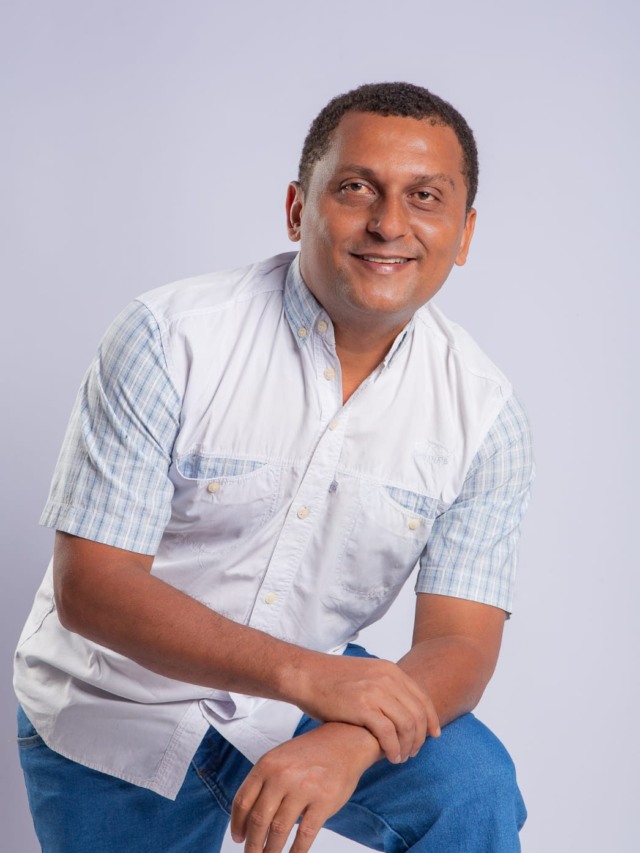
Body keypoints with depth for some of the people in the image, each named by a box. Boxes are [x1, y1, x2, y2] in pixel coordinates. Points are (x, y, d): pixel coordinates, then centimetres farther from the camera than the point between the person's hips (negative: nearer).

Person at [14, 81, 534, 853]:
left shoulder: (481, 412, -11)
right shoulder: (169, 337, -20)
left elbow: (459, 641, -13)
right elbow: (90, 585, -22)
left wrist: (347, 741, -35)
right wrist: (302, 673, -33)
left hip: (314, 692, 2)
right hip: (117, 714, -1)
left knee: (472, 791, -21)